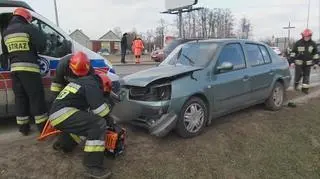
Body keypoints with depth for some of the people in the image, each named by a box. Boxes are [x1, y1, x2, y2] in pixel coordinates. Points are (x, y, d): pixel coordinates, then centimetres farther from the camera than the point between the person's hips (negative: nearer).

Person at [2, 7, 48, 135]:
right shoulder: (28, 28, -4)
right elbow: (42, 44, -10)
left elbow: (6, 51, 20)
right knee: (36, 97, -2)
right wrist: (36, 50, 10)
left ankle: (23, 127, 16)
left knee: (20, 97, 11)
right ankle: (43, 126, 1)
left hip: (14, 68, 6)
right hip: (29, 68, -6)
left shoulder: (5, 32, 16)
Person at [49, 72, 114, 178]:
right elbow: (100, 108, -11)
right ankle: (93, 166, -21)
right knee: (98, 124, -18)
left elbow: (81, 107, 35)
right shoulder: (92, 84, -2)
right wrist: (110, 122, 6)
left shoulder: (82, 81, 28)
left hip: (55, 115, 10)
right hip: (63, 114, -10)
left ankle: (62, 144, 30)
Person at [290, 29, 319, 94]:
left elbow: (315, 53, 10)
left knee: (306, 76, 4)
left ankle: (305, 88, 12)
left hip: (308, 63, 2)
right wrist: (291, 60, -9)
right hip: (299, 63, -2)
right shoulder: (298, 43, -6)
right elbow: (293, 52, -4)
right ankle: (296, 84, 29)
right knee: (298, 75, 0)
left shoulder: (313, 44, 2)